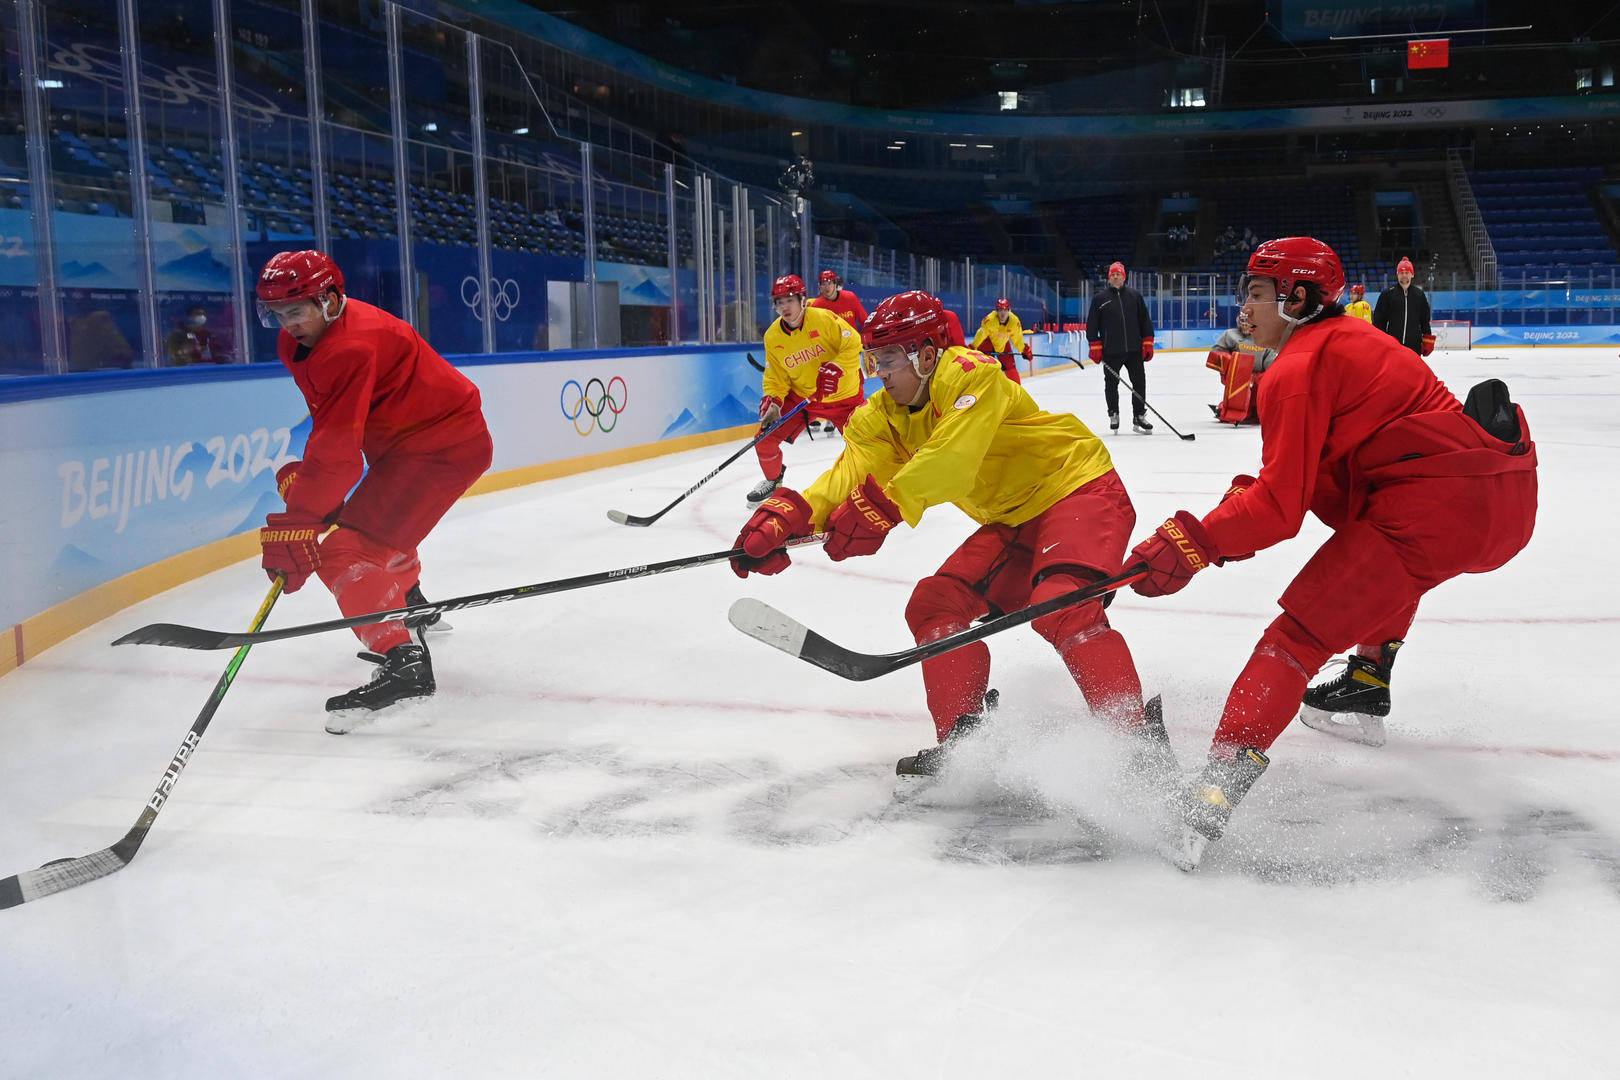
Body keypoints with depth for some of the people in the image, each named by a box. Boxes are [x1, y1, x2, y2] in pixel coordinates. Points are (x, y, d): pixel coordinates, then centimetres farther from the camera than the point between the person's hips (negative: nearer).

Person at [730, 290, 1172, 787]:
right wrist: (784, 518, -30)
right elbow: (850, 474, -13)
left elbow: (949, 462, -36)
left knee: (1061, 608, -30)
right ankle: (962, 740, 3)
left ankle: (1140, 736, -26)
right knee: (936, 605, -3)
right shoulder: (883, 416, 2)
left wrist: (880, 508, -44)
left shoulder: (970, 376, -22)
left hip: (1079, 489, -9)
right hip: (1013, 521, 9)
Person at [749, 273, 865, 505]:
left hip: (843, 395, -3)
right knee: (766, 436, -6)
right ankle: (773, 478, 24)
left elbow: (853, 344, -19)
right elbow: (775, 377, 1)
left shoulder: (824, 319, -20)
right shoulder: (772, 336, -6)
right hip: (800, 396, 3)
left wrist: (834, 369, -32)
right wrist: (773, 401, -16)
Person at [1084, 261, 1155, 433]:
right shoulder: (1100, 298, 4)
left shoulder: (1135, 296, 8)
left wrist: (1148, 343, 4)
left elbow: (1145, 320, 10)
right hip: (1111, 352, -1)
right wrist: (1095, 346, -3)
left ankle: (1139, 416, 12)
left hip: (1134, 349, 1)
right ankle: (1113, 414, 23)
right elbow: (1092, 324, 4)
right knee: (1111, 385, 5)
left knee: (1139, 382, 2)